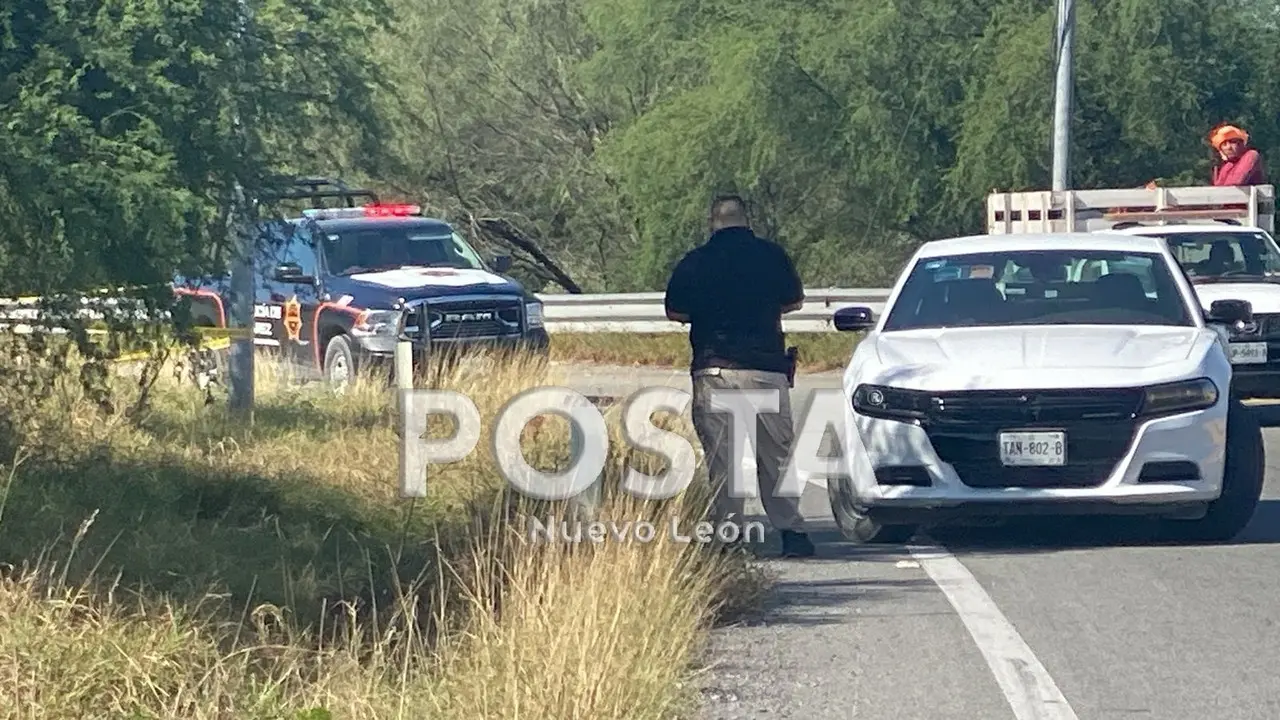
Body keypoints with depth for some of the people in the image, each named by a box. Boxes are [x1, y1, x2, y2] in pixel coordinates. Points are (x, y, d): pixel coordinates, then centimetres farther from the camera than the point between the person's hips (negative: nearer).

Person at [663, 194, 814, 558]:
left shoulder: (695, 262, -1)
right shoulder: (772, 255, 2)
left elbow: (675, 312, 4)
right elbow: (794, 301, 14)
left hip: (713, 369, -1)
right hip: (767, 369, 1)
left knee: (721, 458, 2)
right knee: (776, 455, 8)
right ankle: (791, 531, 5)